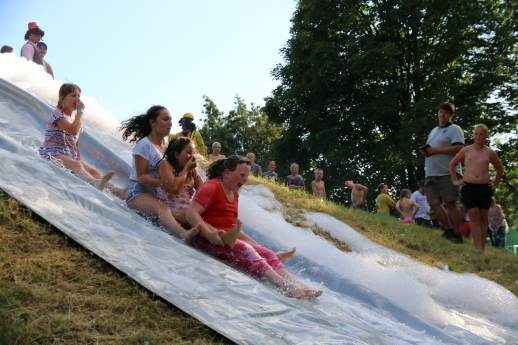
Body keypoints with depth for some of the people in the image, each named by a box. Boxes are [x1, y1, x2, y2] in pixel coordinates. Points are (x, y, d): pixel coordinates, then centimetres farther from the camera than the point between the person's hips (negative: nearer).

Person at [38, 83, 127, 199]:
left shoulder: (75, 119, 21)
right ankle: (95, 183, -68)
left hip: (70, 156, 8)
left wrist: (79, 159, 12)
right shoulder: (57, 113, -5)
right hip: (52, 154, -8)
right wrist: (80, 111, -11)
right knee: (76, 165, -37)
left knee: (92, 171, -18)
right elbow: (74, 131, -21)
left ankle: (117, 190, -40)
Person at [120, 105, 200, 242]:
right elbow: (141, 177, -14)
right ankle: (183, 234, -68)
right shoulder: (144, 145, -9)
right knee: (162, 208, -41)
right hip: (139, 193, -11)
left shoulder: (166, 146, 12)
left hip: (157, 194, 11)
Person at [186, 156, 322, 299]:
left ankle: (298, 285, -32)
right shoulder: (212, 187, -6)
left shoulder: (234, 193, 21)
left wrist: (257, 245, 12)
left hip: (229, 238, 9)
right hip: (208, 240, -9)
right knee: (244, 250, -32)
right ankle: (286, 286, -49)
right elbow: (192, 213, -17)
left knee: (267, 253, -12)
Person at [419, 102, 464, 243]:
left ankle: (457, 235, 3)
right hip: (432, 174, 8)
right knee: (434, 203, 3)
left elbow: (459, 148, -17)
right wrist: (424, 150, 6)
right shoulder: (434, 131, 22)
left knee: (451, 203, -5)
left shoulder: (454, 129, -4)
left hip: (448, 173, -8)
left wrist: (436, 150, -17)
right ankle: (449, 231, 14)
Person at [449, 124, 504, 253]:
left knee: (483, 217, 4)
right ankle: (478, 248, -14)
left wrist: (496, 184, 13)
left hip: (485, 188, 1)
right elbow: (452, 164, 14)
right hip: (468, 187, -1)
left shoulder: (490, 153, 6)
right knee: (474, 215, -10)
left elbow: (500, 168, 20)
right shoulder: (466, 150, 4)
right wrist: (454, 180, 8)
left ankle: (482, 249, 7)